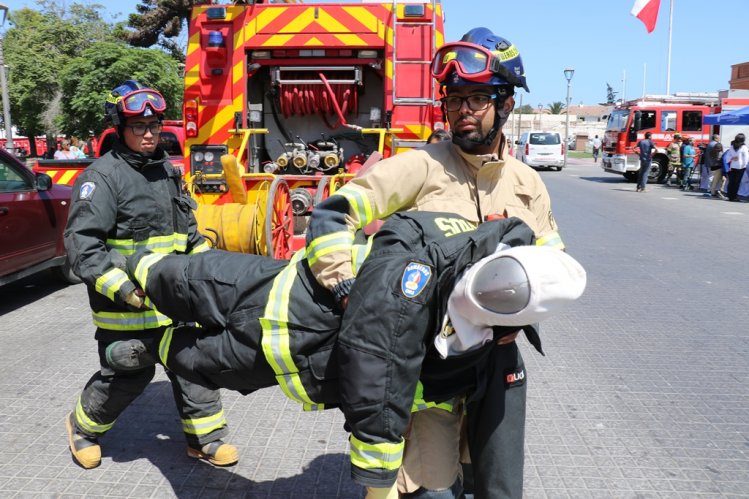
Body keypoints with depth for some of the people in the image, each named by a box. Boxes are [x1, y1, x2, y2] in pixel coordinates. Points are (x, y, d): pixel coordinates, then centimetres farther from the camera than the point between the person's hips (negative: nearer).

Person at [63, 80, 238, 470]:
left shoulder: (168, 171, 13)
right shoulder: (102, 177, -12)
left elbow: (188, 229, 23)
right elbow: (81, 244, -18)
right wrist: (120, 287, -26)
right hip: (127, 306, -7)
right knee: (127, 376, 5)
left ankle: (205, 438, 23)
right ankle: (83, 427, 33)